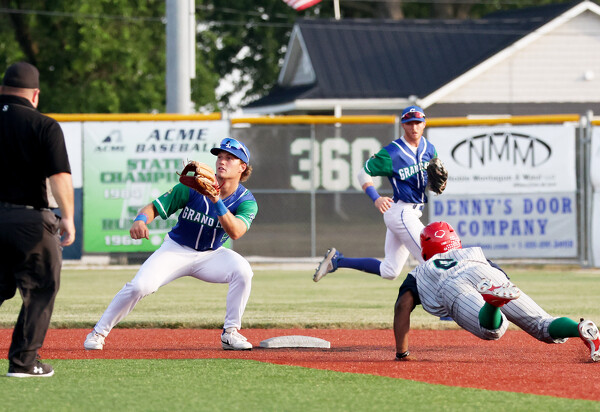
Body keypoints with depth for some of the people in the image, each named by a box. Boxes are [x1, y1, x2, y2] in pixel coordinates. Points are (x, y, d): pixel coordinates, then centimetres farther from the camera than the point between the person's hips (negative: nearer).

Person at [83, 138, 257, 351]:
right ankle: (98, 332, -4)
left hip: (211, 255, 1)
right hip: (176, 251, -1)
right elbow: (154, 207, -13)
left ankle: (230, 332, -14)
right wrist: (141, 220, -36)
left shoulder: (246, 201, -11)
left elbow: (235, 232, -30)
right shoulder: (192, 187, -14)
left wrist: (217, 201, -41)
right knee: (140, 285, -23)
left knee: (242, 270, -28)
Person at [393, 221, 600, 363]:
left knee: (492, 330, -30)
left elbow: (402, 305, 17)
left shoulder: (418, 273, 35)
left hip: (451, 288, -2)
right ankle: (581, 329, -35)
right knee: (543, 326, -5)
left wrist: (402, 353, 16)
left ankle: (495, 297, -60)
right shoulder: (474, 253, 44)